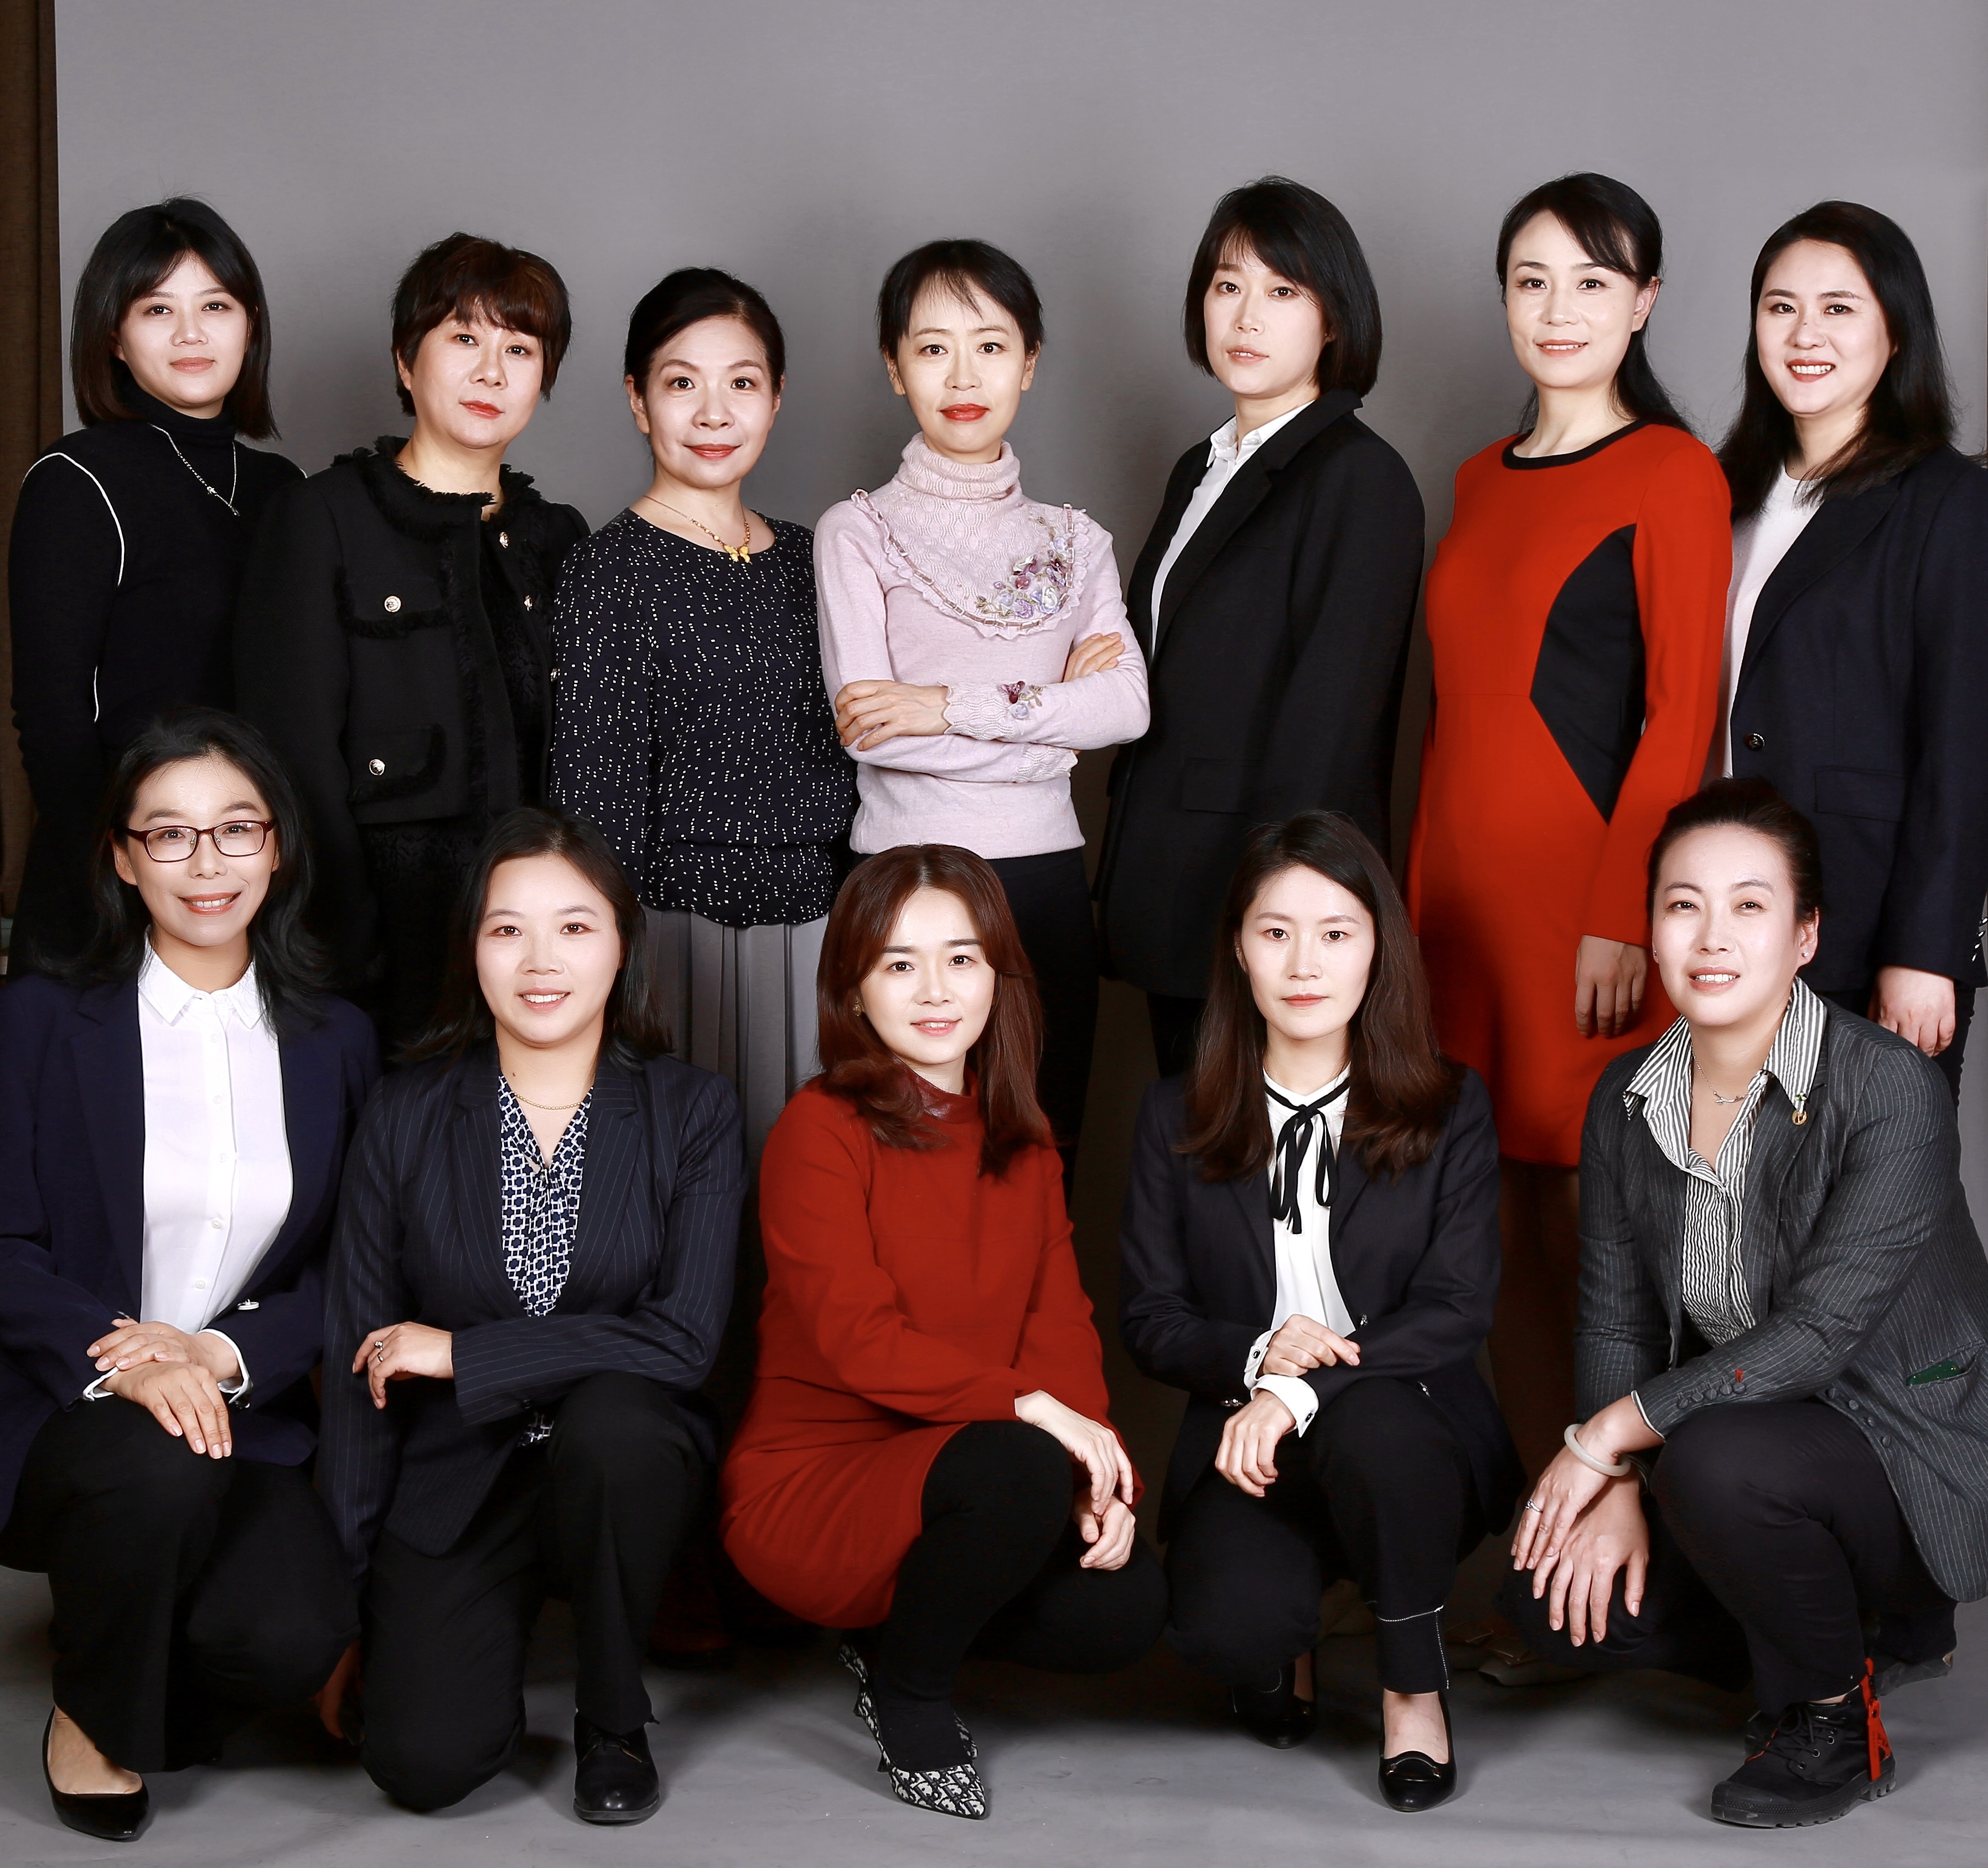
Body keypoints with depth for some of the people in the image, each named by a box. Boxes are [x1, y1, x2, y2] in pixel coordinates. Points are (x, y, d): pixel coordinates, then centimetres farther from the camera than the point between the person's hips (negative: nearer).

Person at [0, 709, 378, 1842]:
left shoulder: (335, 1042, 8)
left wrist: (229, 1352, -14)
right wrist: (118, 1358, -25)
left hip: (247, 1415, 2)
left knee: (293, 1638, -26)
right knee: (160, 1468, -37)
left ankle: (150, 1673, 13)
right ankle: (93, 1720, -4)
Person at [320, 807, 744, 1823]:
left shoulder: (691, 1111, -3)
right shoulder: (409, 1113, 0)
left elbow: (686, 1335, -14)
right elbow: (356, 1353, 1)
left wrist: (461, 1354, -17)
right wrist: (345, 1584, -2)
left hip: (627, 1458, 0)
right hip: (453, 1480, 0)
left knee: (606, 1420, -36)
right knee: (424, 1760, -20)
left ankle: (613, 1720, -9)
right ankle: (502, 1618, 17)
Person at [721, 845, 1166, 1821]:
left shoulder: (1020, 1141, 11)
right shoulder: (820, 1131, -10)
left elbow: (1061, 1318, 2)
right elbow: (859, 1338, -20)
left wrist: (1100, 1466, -14)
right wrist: (1028, 1406, -28)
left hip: (952, 1488, 6)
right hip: (808, 1484, -6)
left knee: (1125, 1604, -18)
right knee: (1017, 1472, -34)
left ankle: (904, 1620, 11)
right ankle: (908, 1689, -5)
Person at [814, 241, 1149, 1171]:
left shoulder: (1073, 539, 11)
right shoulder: (857, 533, 0)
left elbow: (1127, 704, -4)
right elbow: (865, 727, -11)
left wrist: (952, 704, -14)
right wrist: (1051, 709, -9)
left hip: (1045, 872, 3)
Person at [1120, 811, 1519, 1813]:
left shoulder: (1448, 1108, 4)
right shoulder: (1176, 1119, 7)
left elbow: (1457, 1310, -6)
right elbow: (1148, 1318, 5)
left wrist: (1304, 1393, -20)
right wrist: (1256, 1355, -17)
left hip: (1411, 1430, -1)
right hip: (1244, 1442, 1)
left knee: (1371, 1427, -39)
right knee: (1230, 1624, -32)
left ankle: (1415, 1689, -9)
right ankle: (1282, 1657, 11)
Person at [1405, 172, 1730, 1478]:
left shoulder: (1673, 473, -5)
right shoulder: (1485, 479, 16)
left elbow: (1682, 717, -10)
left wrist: (1623, 916, -16)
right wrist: (1423, 890, 14)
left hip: (1586, 892, -6)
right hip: (1464, 884, 6)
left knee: (1591, 1220, -2)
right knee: (1503, 1220, 9)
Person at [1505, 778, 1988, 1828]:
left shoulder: (1889, 1092, -21)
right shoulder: (1629, 1099, -1)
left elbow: (1816, 1335, -26)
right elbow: (1614, 1317, 3)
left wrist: (1610, 1436, -22)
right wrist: (1617, 1489, -12)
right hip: (1739, 1424, 7)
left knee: (1714, 1460, -35)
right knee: (1558, 1602, -9)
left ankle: (1838, 1726, -7)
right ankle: (1874, 1634, 12)